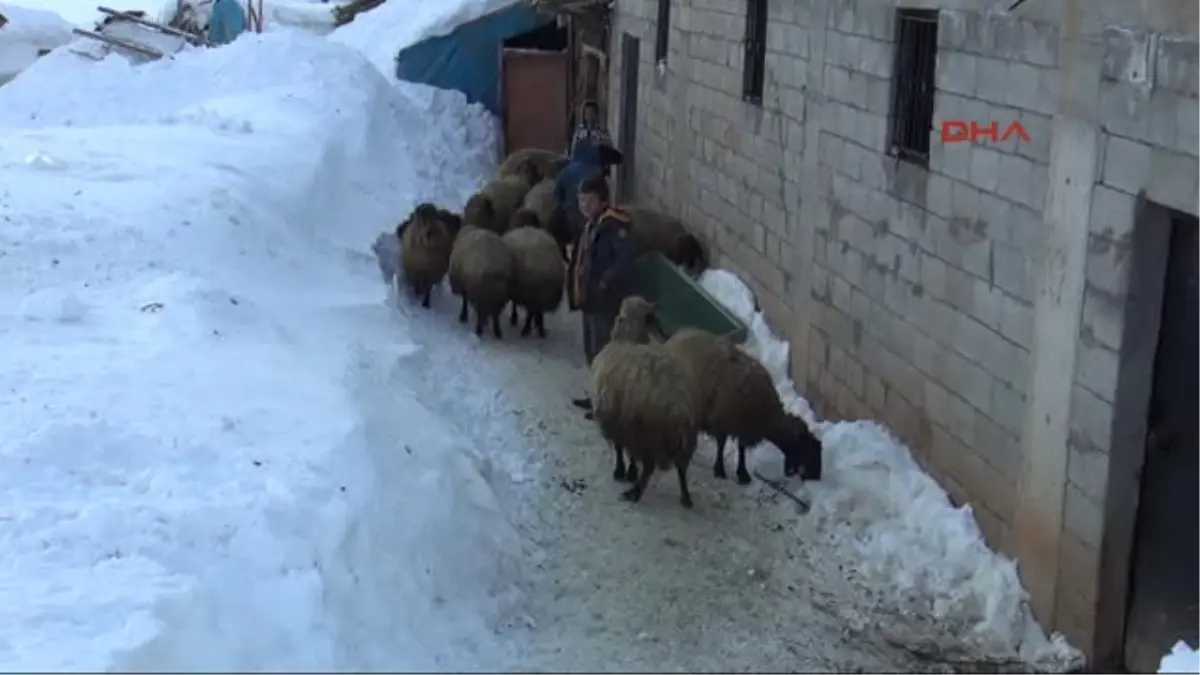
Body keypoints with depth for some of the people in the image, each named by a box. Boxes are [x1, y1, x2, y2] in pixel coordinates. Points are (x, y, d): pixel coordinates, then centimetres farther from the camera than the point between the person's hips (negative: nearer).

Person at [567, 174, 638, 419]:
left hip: (604, 301, -10)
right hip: (590, 299, 10)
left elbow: (626, 256, -30)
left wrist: (606, 283, -27)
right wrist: (576, 290, 10)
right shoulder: (591, 225, 14)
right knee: (593, 351, 19)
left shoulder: (613, 224, -18)